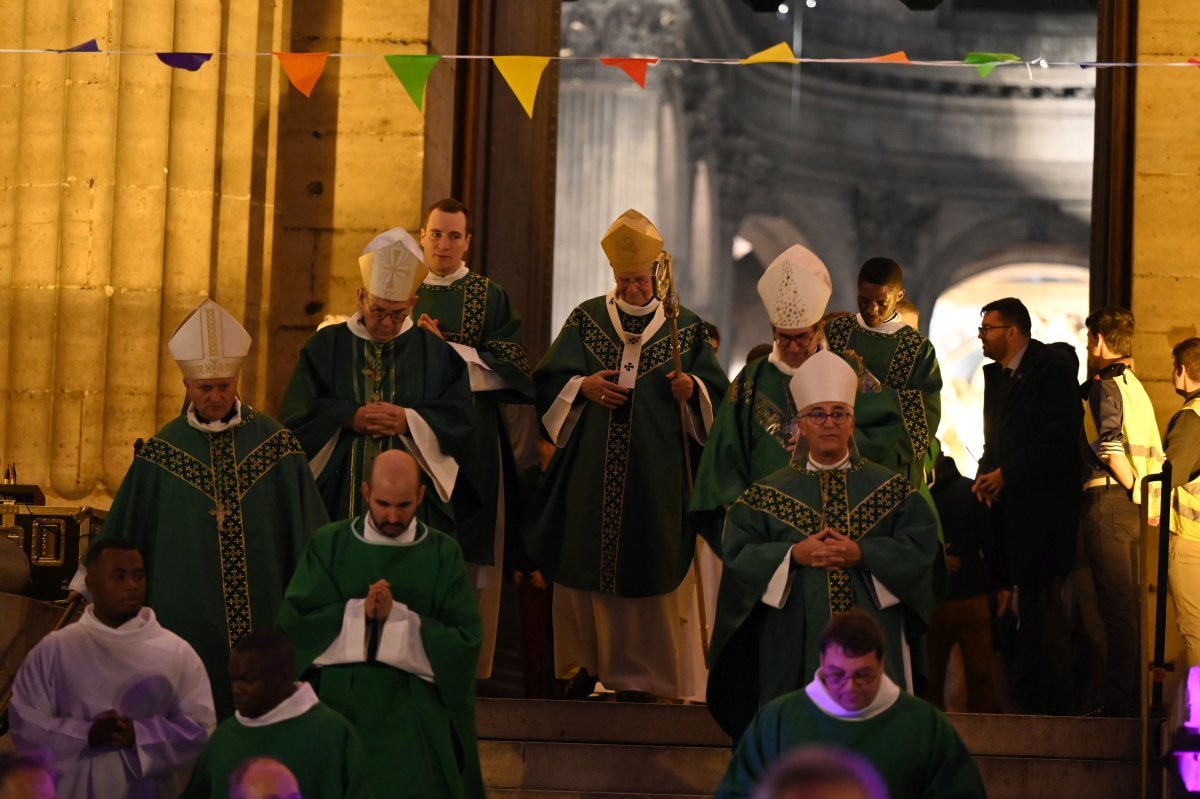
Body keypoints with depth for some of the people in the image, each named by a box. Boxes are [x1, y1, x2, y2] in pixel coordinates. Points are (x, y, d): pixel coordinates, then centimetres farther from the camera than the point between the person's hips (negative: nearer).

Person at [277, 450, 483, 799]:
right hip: (341, 708, 1)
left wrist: (396, 616, -18)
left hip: (415, 719, 0)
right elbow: (293, 621, -8)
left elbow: (465, 643, -9)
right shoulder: (329, 544, 0)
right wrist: (358, 612, -19)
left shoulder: (443, 554, -1)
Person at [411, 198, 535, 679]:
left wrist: (445, 350, -12)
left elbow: (512, 368, -4)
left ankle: (471, 669, 0)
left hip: (473, 440, -2)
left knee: (474, 558, -4)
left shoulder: (490, 298, 7)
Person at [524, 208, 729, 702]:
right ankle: (585, 662, 15)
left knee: (650, 565, -1)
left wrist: (691, 390, -18)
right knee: (584, 562, 3)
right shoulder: (587, 319, 8)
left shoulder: (685, 328, 5)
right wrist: (582, 387, -13)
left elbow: (716, 396, 2)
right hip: (591, 470, 1)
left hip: (657, 473, -1)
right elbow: (549, 381, 5)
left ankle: (642, 671, 5)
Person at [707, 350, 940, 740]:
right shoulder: (769, 493, 9)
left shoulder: (891, 489, 9)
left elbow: (921, 549, -1)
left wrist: (862, 554, -14)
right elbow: (738, 554, 1)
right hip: (795, 646, 0)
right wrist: (794, 555, -14)